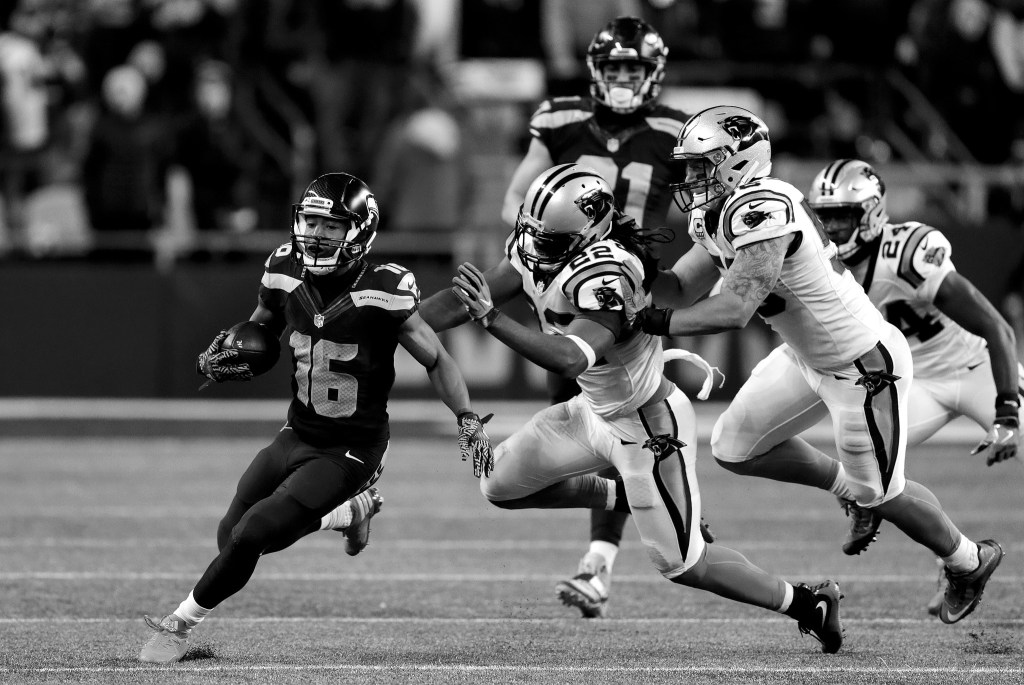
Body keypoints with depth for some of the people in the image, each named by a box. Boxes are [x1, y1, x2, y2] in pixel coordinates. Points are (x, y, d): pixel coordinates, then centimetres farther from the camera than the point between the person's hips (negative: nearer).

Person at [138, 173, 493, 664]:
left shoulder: (383, 293, -21)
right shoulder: (286, 274, -6)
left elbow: (436, 361, -9)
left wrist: (467, 420, -21)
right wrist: (217, 361, -8)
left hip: (350, 452, -7)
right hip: (297, 435, 7)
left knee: (253, 534, -18)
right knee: (232, 537, 11)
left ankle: (181, 624, 3)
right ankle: (352, 510, 28)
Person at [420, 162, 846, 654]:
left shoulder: (606, 276, -34)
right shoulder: (537, 249, -9)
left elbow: (571, 359, -48)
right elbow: (464, 299, -1)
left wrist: (491, 319, -53)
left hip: (648, 426, -8)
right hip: (598, 409, 8)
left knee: (682, 564, -1)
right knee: (501, 486, 11)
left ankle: (808, 603, 16)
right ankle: (627, 498, 25)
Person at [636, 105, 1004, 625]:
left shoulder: (761, 210, -31)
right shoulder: (715, 216, 0)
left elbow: (735, 309, -36)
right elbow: (677, 285, 4)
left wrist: (655, 323, -31)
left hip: (864, 366, -9)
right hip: (808, 358, 9)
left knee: (879, 493, 7)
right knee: (735, 449, 10)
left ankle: (970, 562, 33)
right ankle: (852, 491, 28)